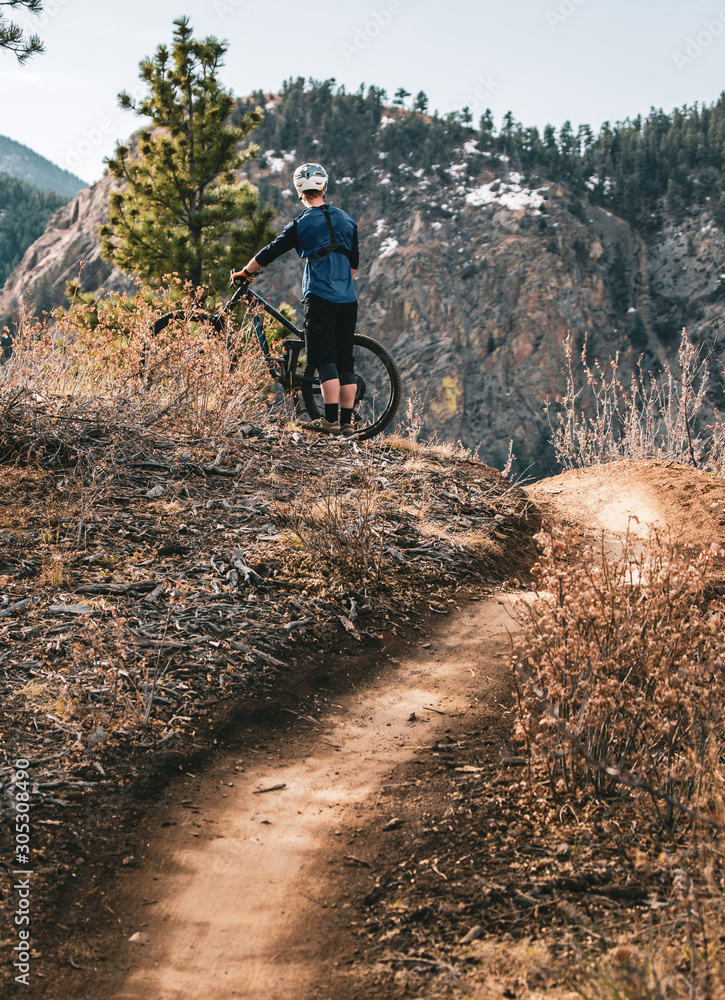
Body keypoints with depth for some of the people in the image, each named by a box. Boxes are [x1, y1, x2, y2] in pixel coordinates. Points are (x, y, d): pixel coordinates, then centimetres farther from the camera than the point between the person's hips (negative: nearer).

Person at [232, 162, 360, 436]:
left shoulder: (300, 224, -3)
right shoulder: (346, 220, 13)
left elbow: (270, 252, 5)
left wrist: (244, 272, 20)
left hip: (320, 298, -5)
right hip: (348, 300, 5)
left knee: (326, 361, -7)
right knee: (345, 361, 6)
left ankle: (330, 420, -13)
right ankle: (346, 423, 8)